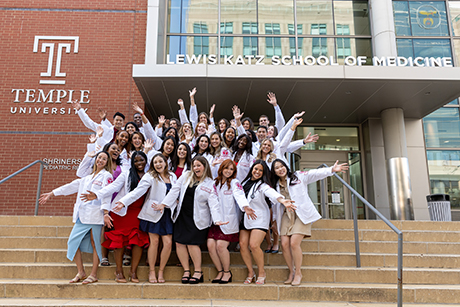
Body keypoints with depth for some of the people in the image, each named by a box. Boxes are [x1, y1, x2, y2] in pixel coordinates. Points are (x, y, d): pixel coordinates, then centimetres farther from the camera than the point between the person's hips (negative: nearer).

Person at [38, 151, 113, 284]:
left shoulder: (107, 176, 1)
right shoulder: (88, 177, 21)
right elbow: (72, 186, 24)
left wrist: (106, 213, -19)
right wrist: (51, 193, 24)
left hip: (95, 215, -7)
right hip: (82, 215, 7)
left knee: (94, 243, -2)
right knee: (73, 242, 3)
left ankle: (93, 275, 9)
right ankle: (81, 272, 15)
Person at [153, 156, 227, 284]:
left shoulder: (210, 184, -3)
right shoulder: (186, 176, 7)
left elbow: (213, 203, -10)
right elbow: (175, 190, 8)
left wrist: (217, 219, -22)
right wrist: (164, 204, 2)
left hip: (197, 218, -4)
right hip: (181, 215, 4)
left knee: (192, 243, -8)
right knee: (179, 243, 1)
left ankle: (198, 271, 11)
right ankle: (186, 271, 15)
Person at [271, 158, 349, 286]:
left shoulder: (298, 176, 2)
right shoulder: (276, 185, 13)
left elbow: (315, 174, -9)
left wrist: (332, 170, -22)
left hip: (301, 214, -4)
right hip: (286, 215, 4)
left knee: (294, 243, -15)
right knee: (284, 244, -6)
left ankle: (298, 273, 4)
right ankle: (291, 272, 13)